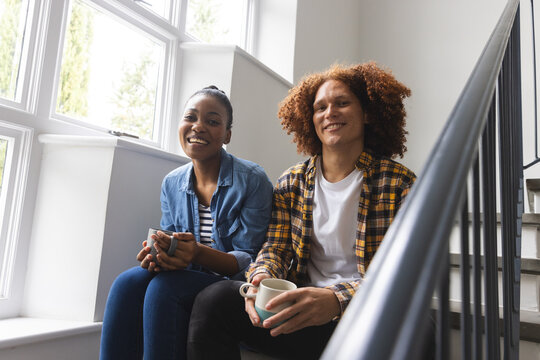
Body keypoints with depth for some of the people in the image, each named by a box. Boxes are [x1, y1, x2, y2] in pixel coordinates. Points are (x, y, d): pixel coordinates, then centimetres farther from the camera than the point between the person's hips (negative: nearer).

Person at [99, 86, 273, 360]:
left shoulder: (252, 180, -10)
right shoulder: (172, 183, 7)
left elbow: (248, 261, -11)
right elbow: (172, 245, 9)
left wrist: (199, 253, -30)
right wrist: (159, 253, -17)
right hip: (187, 280, 5)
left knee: (164, 287, -30)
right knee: (127, 283, -24)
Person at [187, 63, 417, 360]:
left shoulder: (399, 184, 0)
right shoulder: (291, 183, 12)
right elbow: (276, 248, 8)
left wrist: (337, 299, -27)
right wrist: (262, 278, -18)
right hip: (300, 312, 4)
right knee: (215, 298, -23)